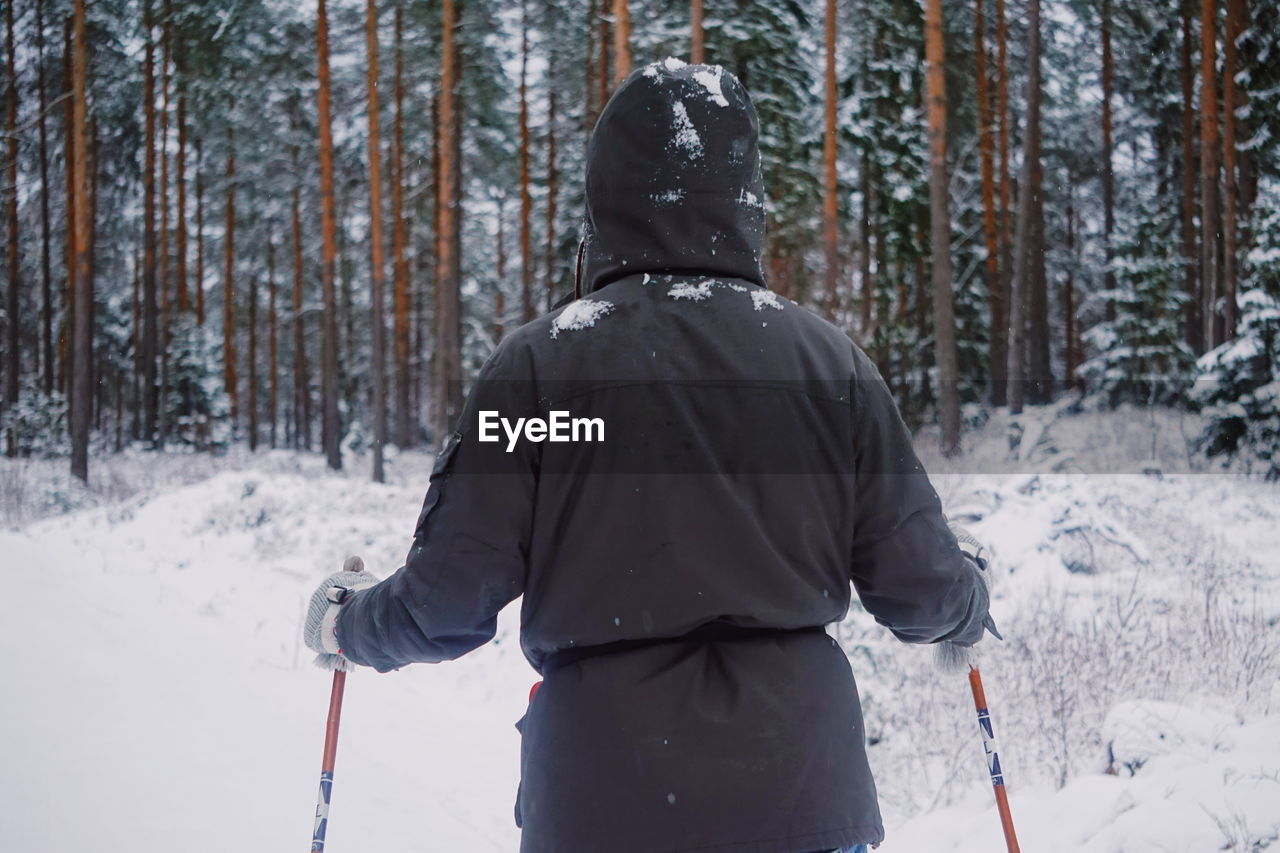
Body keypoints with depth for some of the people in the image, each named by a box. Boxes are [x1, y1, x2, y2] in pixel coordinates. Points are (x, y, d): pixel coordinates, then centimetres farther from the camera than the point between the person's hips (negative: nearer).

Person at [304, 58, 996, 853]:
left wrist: (348, 622, 17)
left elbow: (450, 600, -6)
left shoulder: (538, 361, -6)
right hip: (800, 788, 1)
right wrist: (968, 609, 26)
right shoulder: (826, 355, -1)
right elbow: (918, 586, 2)